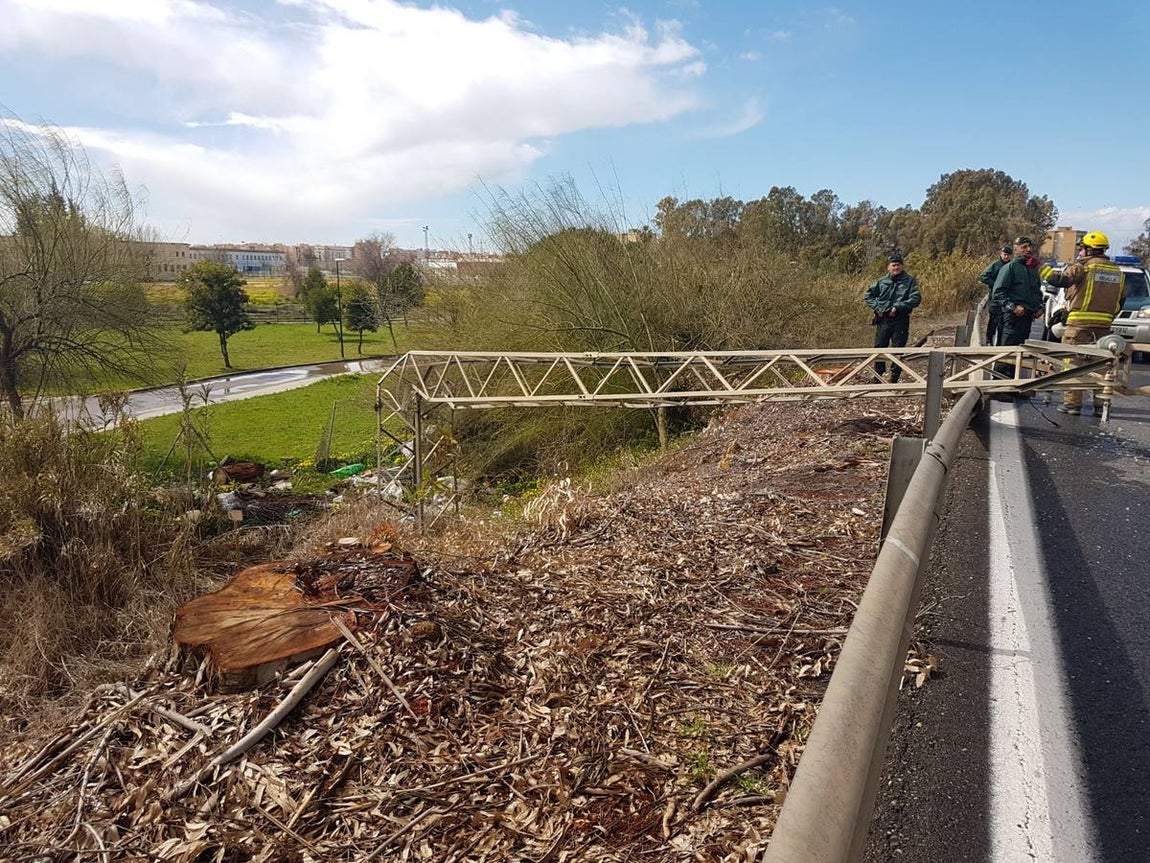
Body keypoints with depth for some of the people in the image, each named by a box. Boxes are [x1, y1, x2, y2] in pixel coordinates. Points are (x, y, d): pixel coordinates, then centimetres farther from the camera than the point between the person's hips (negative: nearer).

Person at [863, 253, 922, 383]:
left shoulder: (909, 281, -1)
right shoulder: (882, 282, 7)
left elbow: (916, 299, -11)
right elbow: (867, 296, 12)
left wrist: (897, 307, -17)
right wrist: (876, 307, -3)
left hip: (900, 321, -3)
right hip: (883, 320, 3)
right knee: (879, 347, 5)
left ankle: (894, 379, 10)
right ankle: (877, 376, 17)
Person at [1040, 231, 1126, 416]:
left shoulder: (1083, 266, -8)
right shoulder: (1117, 272, 15)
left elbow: (1061, 280, -21)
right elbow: (1120, 301, 19)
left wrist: (1040, 267, -16)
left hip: (1079, 324, -6)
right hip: (1103, 325, 6)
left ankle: (1072, 403, -1)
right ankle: (1101, 405, 12)